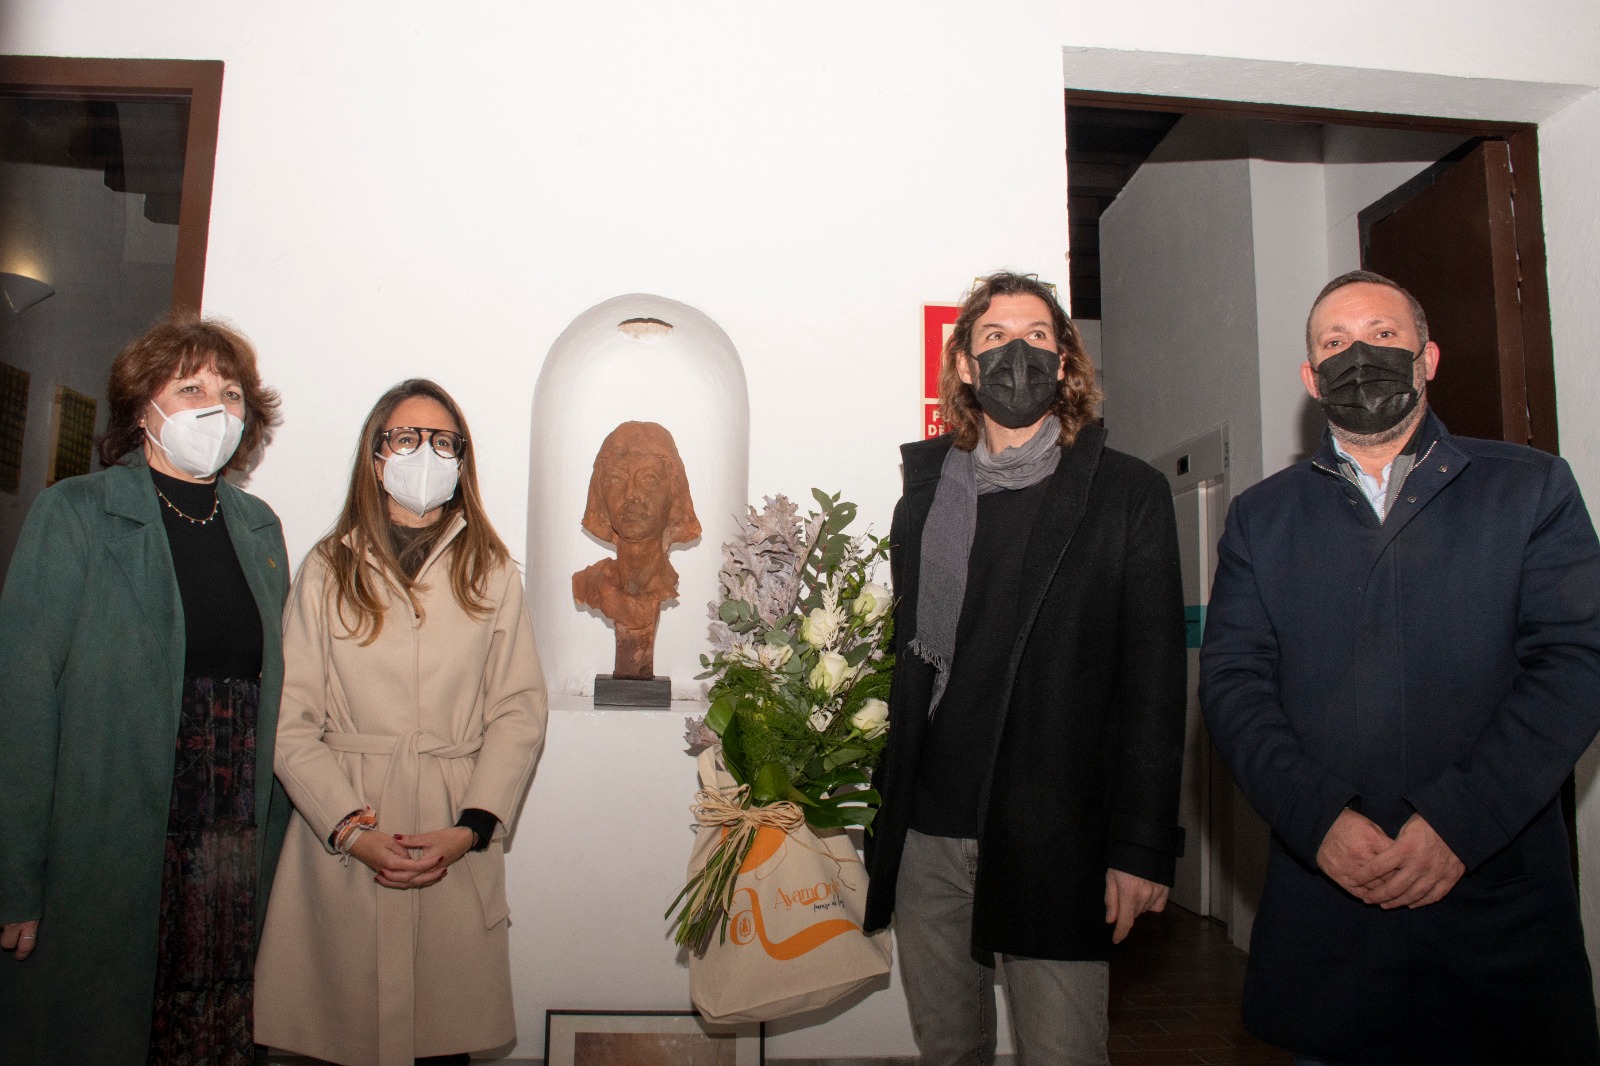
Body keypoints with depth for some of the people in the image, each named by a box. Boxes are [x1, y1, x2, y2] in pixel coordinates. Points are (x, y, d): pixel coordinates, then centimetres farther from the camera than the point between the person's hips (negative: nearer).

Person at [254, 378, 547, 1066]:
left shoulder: (491, 572, 6)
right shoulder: (327, 570, 5)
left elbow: (519, 713, 1)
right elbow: (292, 723, 0)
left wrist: (469, 829, -8)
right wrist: (353, 831, -10)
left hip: (457, 852, 0)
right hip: (340, 846, 0)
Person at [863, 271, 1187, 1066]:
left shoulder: (1128, 495, 1)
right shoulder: (925, 491, 11)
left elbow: (1153, 681, -3)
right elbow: (907, 651, 11)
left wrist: (1142, 847, -7)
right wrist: (886, 806, 6)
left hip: (1053, 844, -3)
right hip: (927, 836, 4)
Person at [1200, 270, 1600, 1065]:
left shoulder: (1531, 487, 7)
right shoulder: (1261, 517, 9)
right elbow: (1232, 679, 0)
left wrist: (1457, 822, -15)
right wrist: (1320, 819, -14)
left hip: (1499, 899, 0)